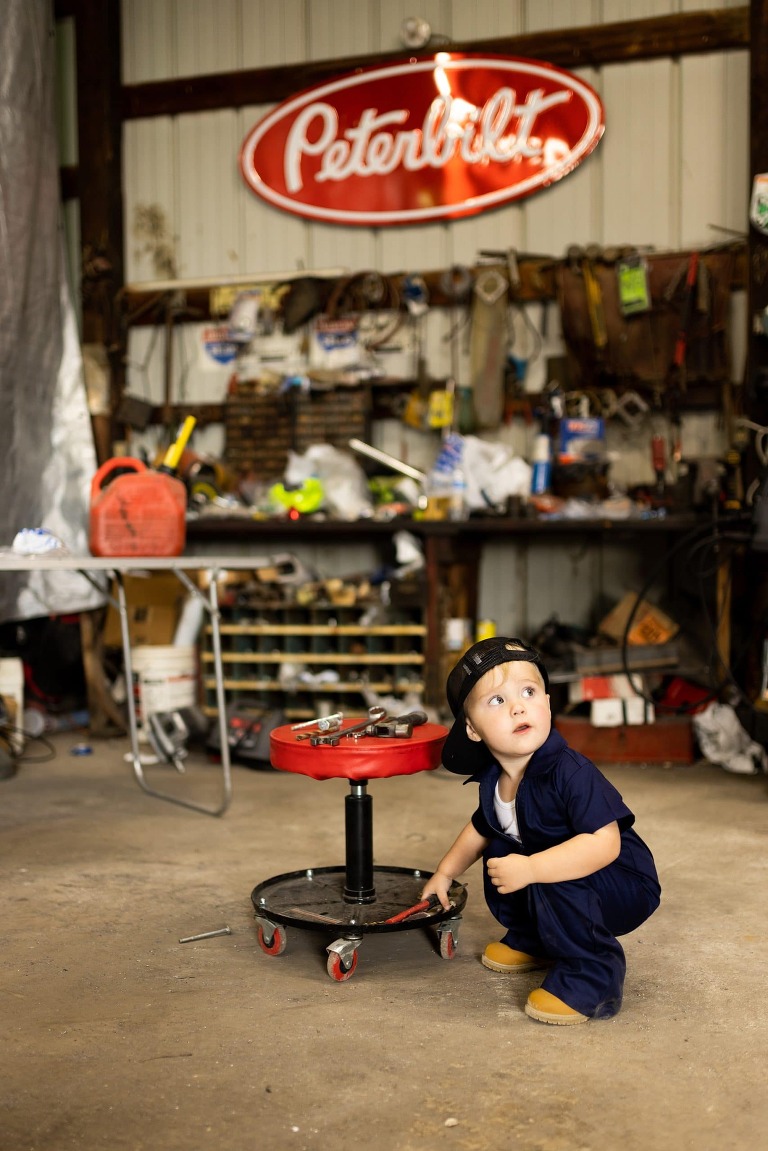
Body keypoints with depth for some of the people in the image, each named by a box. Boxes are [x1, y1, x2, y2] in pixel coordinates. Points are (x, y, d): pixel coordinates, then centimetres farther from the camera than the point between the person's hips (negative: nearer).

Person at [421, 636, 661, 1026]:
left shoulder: (571, 772, -31)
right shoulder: (493, 779, -5)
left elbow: (604, 843, -39)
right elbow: (482, 828, 18)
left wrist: (530, 868, -43)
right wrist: (445, 872, 21)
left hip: (625, 883, -9)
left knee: (553, 885, -33)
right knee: (498, 854, 8)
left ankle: (592, 975, -12)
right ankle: (533, 941, 27)